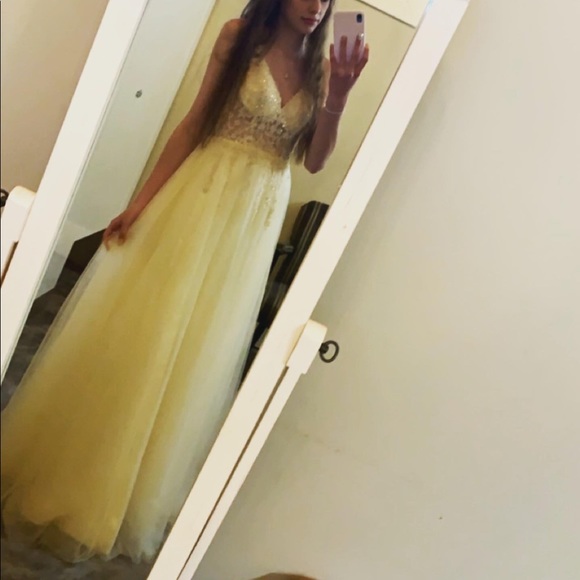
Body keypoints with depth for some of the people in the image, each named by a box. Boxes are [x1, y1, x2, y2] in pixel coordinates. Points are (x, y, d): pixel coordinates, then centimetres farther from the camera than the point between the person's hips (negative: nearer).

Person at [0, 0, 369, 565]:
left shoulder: (320, 68, 5)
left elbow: (314, 160, 0)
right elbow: (194, 122, -3)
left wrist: (339, 95, -15)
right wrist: (140, 202, -8)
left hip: (254, 219, 2)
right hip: (198, 196, -2)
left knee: (194, 351, 8)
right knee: (132, 327, 3)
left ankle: (128, 493, 27)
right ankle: (64, 472, 23)